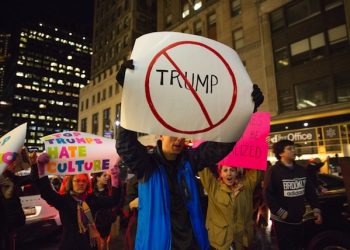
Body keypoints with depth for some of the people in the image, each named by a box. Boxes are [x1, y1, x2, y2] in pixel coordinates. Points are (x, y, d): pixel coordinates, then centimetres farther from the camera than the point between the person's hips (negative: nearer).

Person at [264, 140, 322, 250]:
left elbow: (310, 191, 12)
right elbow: (268, 194, -17)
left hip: (298, 219, 6)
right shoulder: (274, 171, -13)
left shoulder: (301, 170, 7)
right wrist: (281, 213, -17)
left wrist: (316, 209, 2)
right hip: (282, 220, -6)